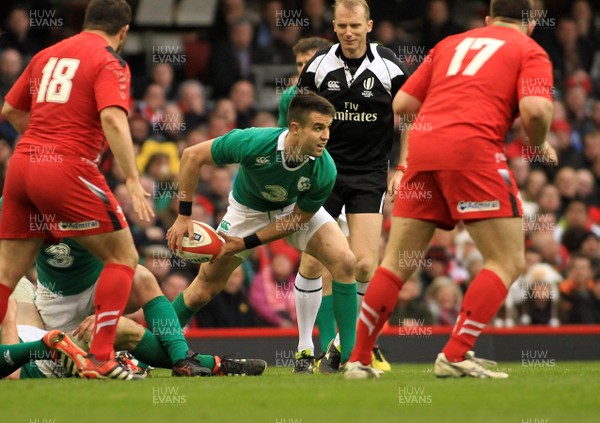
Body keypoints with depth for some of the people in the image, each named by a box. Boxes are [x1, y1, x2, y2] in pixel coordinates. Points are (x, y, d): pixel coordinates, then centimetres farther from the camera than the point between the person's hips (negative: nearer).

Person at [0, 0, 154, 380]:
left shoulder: (47, 55, 18)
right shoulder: (110, 62, -1)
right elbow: (113, 119, -17)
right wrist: (133, 180, -20)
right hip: (68, 170, -6)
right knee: (123, 256, 5)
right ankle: (100, 359, -4)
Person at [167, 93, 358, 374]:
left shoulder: (324, 171, -34)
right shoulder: (253, 142, -38)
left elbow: (298, 219, -19)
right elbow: (193, 155, -27)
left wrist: (247, 243, -22)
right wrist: (184, 217, -26)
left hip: (296, 209, 1)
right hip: (248, 209, -1)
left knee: (344, 261, -22)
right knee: (204, 289, 1)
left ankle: (348, 355, -13)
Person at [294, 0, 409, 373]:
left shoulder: (388, 66, -6)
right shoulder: (319, 65, -3)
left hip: (370, 174, -1)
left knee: (365, 263, -11)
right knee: (312, 262, -4)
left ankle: (343, 342, 7)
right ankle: (306, 347, 10)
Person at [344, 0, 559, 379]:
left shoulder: (451, 43, 26)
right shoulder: (530, 52, 11)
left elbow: (402, 104, 22)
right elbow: (535, 109, -8)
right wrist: (540, 146, 11)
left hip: (422, 146, 6)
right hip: (473, 148, -5)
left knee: (398, 262, 14)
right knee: (509, 262, 1)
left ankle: (359, 359, 15)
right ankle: (456, 355, -11)